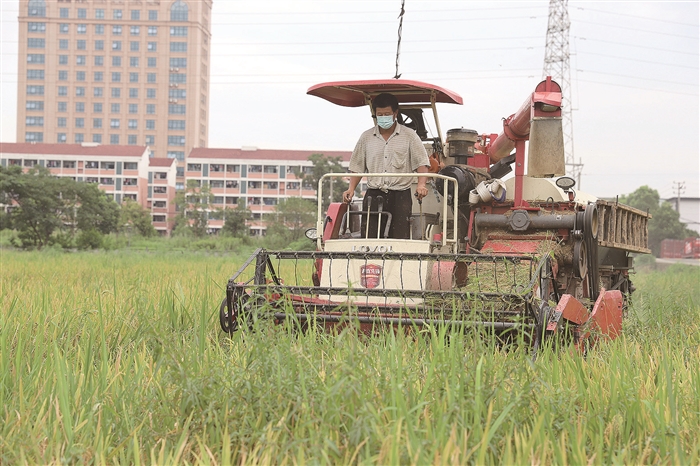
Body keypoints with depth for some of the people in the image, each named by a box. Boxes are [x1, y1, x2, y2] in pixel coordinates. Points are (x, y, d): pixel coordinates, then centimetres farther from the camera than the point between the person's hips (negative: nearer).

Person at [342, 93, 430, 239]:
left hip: (400, 195, -2)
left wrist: (421, 185, -17)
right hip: (373, 195, 2)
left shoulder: (409, 135, 7)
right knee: (369, 238, -7)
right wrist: (351, 189, 1)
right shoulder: (366, 137, 13)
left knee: (400, 238, -7)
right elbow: (357, 166, 16)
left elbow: (422, 162, 1)